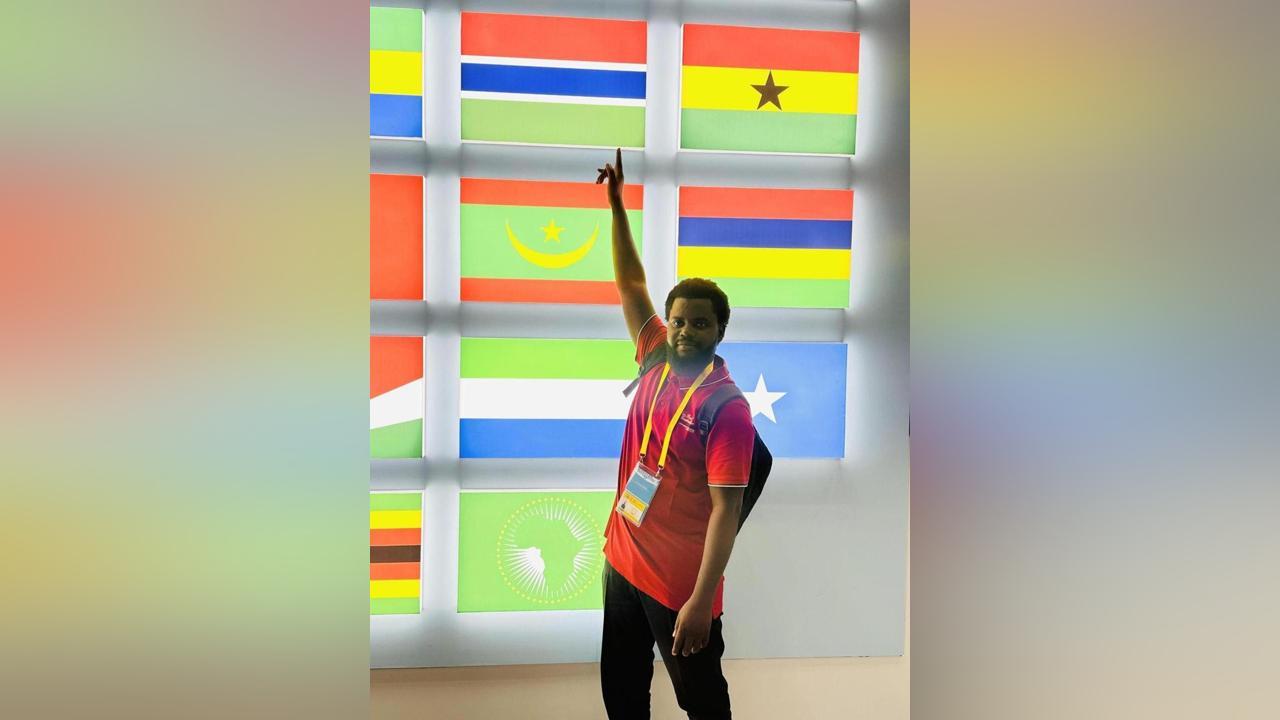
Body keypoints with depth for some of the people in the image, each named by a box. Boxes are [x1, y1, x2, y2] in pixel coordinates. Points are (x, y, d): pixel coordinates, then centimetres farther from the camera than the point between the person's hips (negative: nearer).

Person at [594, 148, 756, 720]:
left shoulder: (727, 408, -19)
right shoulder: (657, 360, 0)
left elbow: (726, 511, -22)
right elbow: (630, 284, 8)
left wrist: (700, 602, -26)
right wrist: (617, 202, 5)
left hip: (680, 582, -7)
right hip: (623, 562, 7)